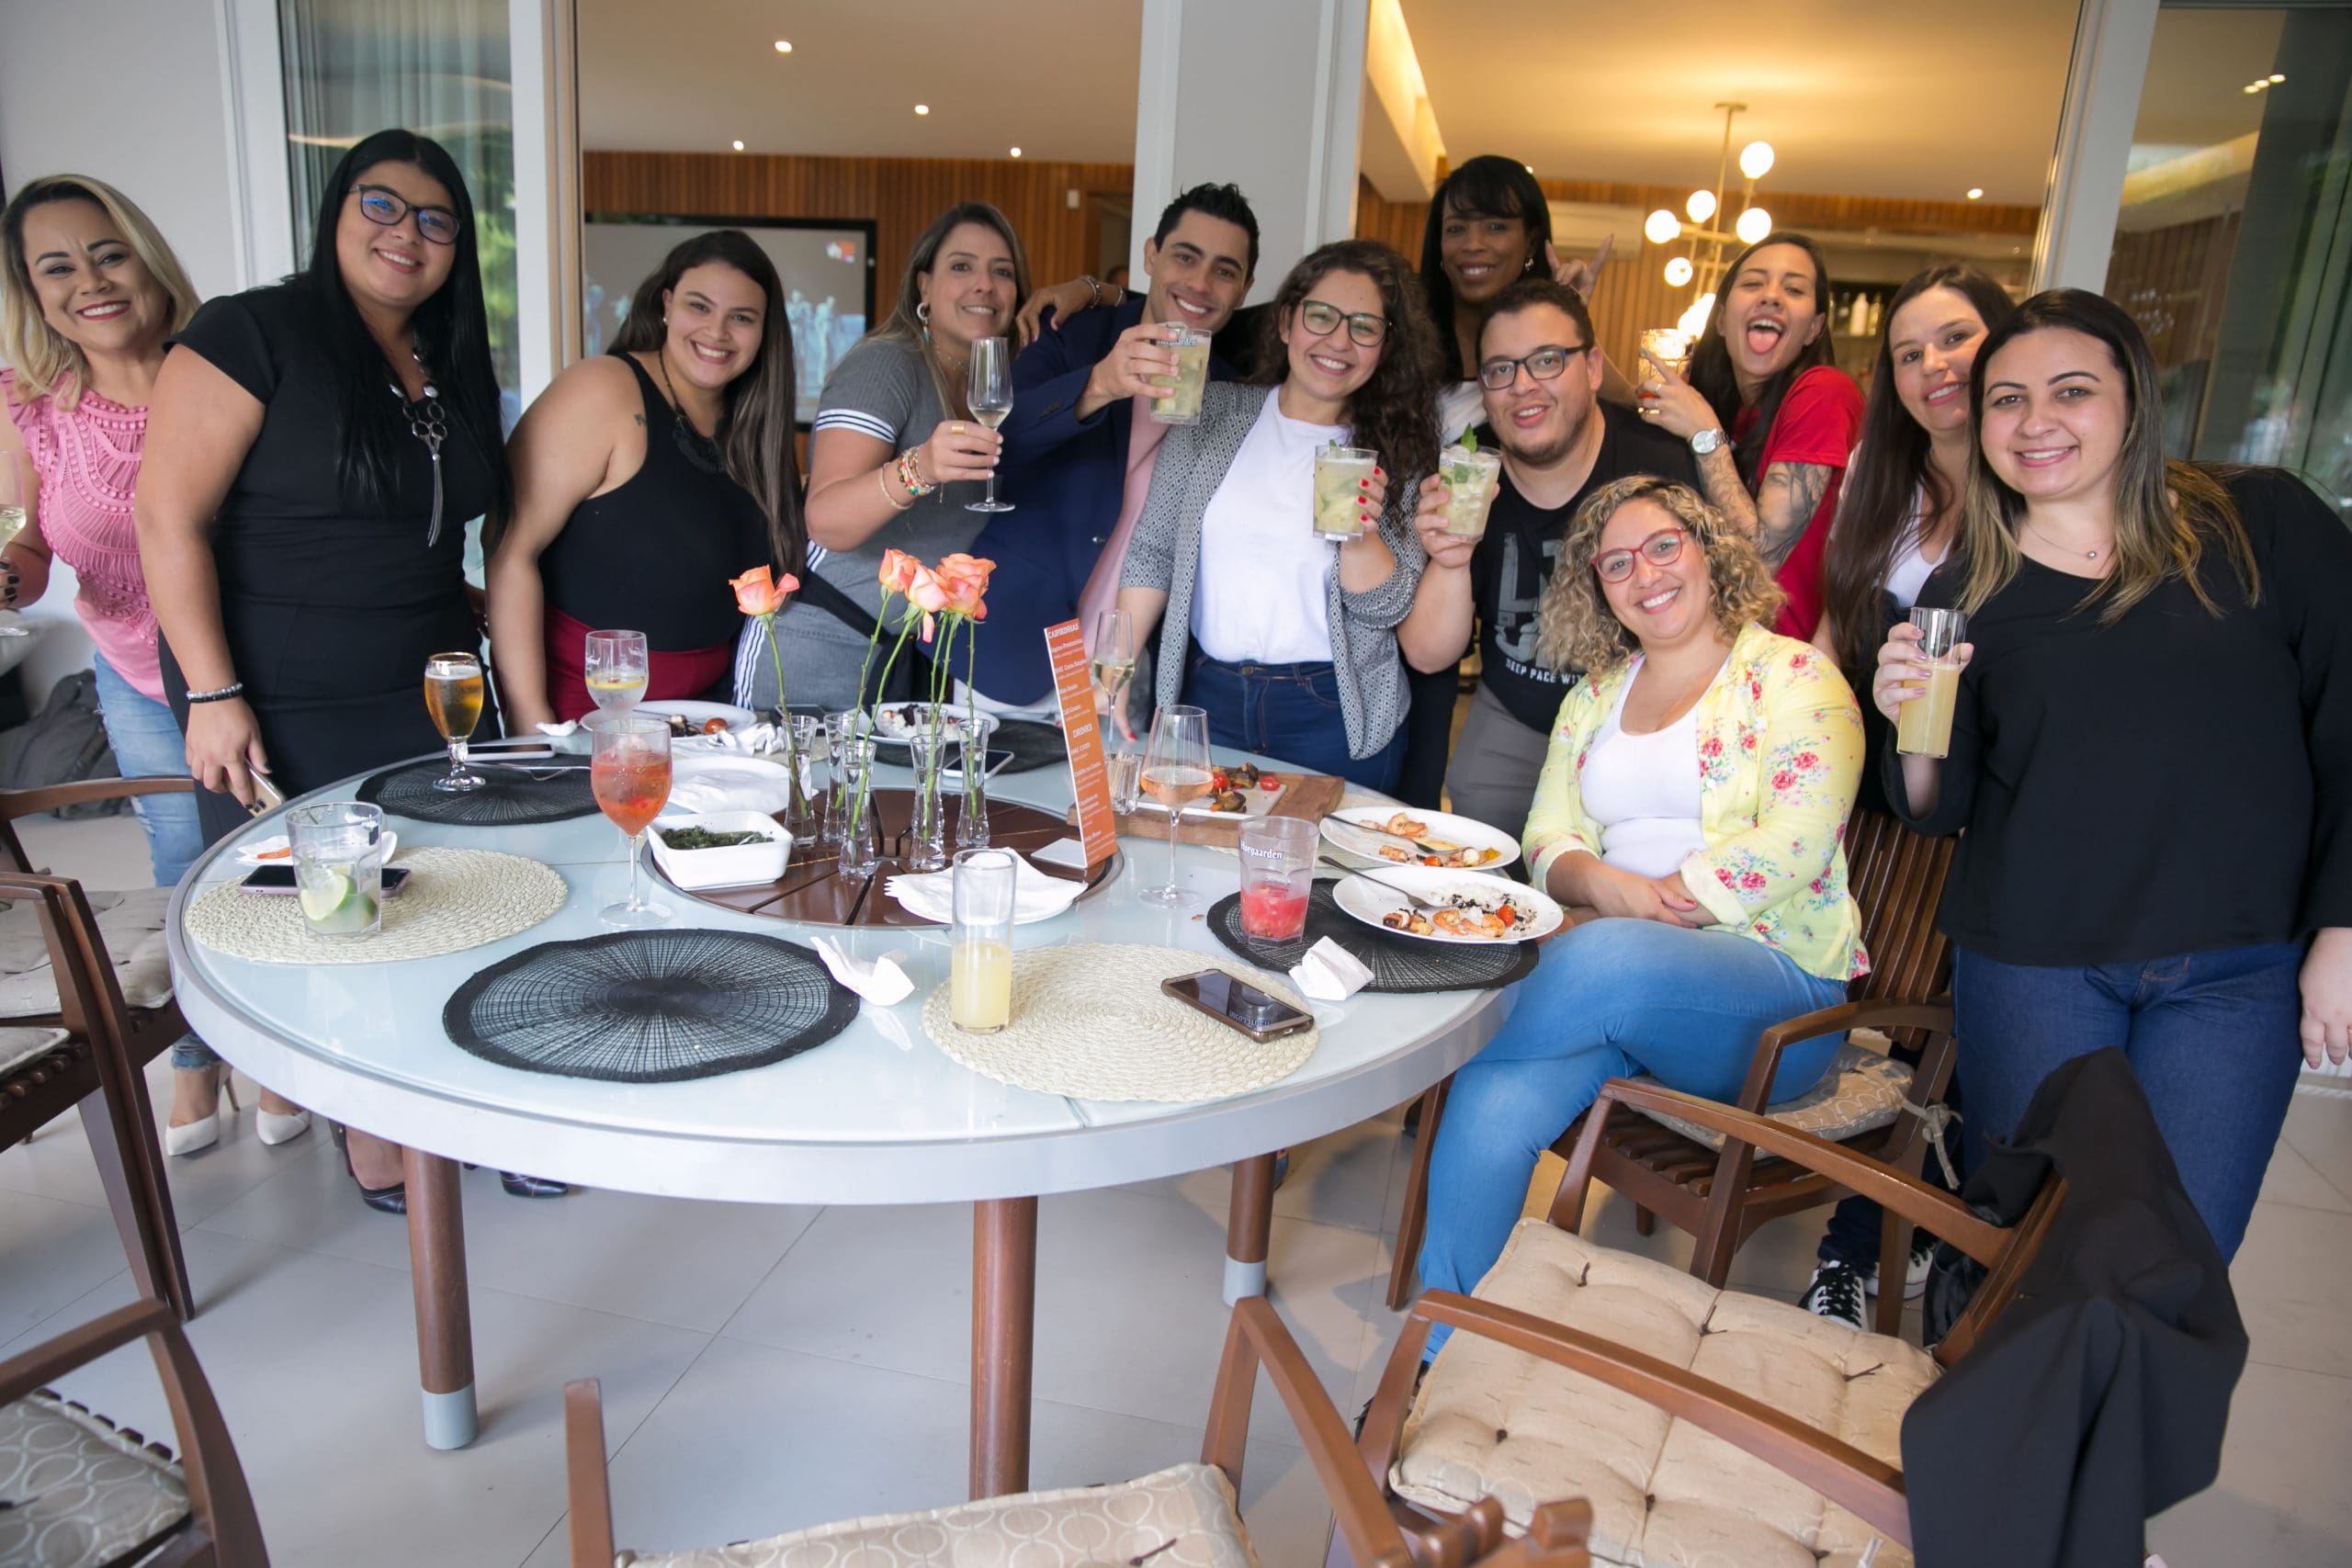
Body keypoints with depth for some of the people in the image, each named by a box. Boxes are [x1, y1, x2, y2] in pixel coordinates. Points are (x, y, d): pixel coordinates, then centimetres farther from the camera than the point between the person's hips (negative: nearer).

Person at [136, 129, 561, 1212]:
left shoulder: (450, 368, 11)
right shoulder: (253, 334, -9)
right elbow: (169, 518, -13)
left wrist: (465, 646, 10)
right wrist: (212, 694, -17)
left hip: (427, 694, 6)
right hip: (284, 708, -5)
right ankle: (370, 1132, 22)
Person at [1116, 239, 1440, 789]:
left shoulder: (1398, 450, -1)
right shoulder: (1214, 412, 2)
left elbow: (1388, 609, -5)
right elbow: (1152, 549, 2)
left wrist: (1357, 533, -24)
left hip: (1333, 718, -1)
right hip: (1208, 700, 2)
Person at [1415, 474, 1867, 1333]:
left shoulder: (1793, 677, 2)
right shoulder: (1595, 697, 19)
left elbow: (1790, 849, -11)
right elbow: (1548, 841, 11)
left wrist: (1654, 906, -12)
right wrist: (1610, 887, -12)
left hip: (1772, 979, -3)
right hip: (1610, 957, 4)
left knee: (1602, 960, -37)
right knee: (1492, 1107, -28)